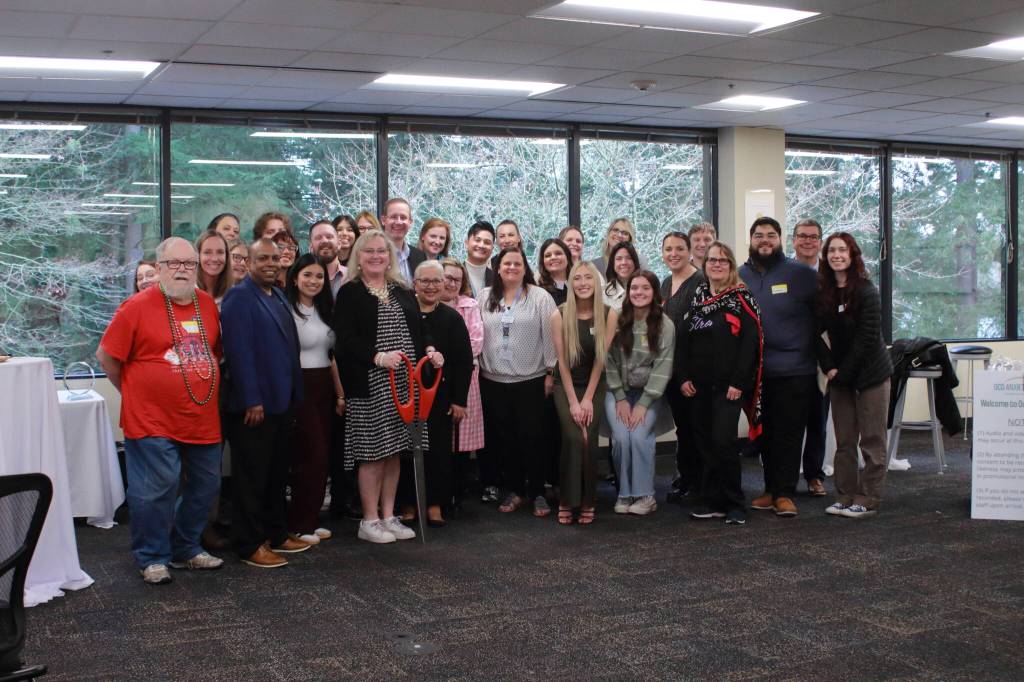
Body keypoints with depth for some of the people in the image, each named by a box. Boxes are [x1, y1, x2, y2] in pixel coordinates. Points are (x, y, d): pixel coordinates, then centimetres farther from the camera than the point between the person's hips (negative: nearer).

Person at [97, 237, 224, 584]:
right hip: (152, 422, -6)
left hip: (203, 421, 6)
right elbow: (106, 355, -4)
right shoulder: (138, 306, -8)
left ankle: (186, 550, 31)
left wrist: (203, 384, 12)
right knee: (156, 489, -3)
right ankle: (152, 558, 15)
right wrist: (133, 392, 2)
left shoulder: (208, 304, 8)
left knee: (205, 486, 13)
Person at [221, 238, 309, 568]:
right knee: (252, 476, 1)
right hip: (253, 404, -8)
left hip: (282, 401, 8)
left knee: (278, 473, 16)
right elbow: (239, 351, -19)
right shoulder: (239, 296, -12)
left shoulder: (278, 295, 14)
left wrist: (293, 396, 14)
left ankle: (277, 533, 28)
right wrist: (252, 401, -22)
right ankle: (250, 545, 10)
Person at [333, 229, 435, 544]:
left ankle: (388, 516, 18)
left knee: (394, 451, 9)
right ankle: (369, 520, 8)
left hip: (404, 382, 5)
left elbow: (417, 332, 17)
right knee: (373, 451, -2)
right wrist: (378, 357, -24)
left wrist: (429, 353, -2)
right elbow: (345, 339, -12)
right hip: (369, 384, -5)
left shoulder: (403, 292, 15)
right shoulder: (349, 294, -2)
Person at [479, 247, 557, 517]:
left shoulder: (540, 297, -2)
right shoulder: (485, 297, 7)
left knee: (530, 437, -1)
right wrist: (478, 368, 6)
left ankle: (537, 493, 11)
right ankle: (514, 490, 21)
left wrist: (550, 372, -5)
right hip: (493, 381, 3)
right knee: (504, 437, 9)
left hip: (530, 380, -3)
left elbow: (550, 336, -3)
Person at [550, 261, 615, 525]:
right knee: (574, 439, -17)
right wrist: (573, 402, -12)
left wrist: (588, 398, -9)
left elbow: (600, 359, -7)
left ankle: (587, 501, 5)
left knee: (590, 441, -10)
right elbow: (562, 360, -9)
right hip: (565, 386, -1)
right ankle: (567, 501, -4)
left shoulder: (609, 315, -9)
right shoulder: (559, 315, -11)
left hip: (595, 386, 1)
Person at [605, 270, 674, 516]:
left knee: (639, 436, -21)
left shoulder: (664, 325, -7)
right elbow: (610, 362, -3)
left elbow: (662, 367, -10)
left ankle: (645, 495, -5)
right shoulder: (617, 322, -3)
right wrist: (621, 399, -8)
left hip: (650, 394, -1)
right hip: (618, 392, 1)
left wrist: (643, 404, -15)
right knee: (621, 438, -18)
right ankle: (625, 493, 0)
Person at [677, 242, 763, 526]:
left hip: (728, 386, -5)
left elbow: (750, 342, -10)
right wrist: (682, 377, 0)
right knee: (703, 442, 6)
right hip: (698, 385, 5)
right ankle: (712, 502, 15)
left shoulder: (741, 299, -3)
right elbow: (683, 340, 10)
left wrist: (738, 382, -16)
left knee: (723, 441, -11)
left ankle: (733, 505, 1)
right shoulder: (697, 297, 13)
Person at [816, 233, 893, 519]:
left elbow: (868, 337, -15)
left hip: (870, 372, -5)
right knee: (844, 441, 10)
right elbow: (816, 333, 5)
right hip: (839, 374, 5)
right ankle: (845, 497, 18)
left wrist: (844, 372, -14)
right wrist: (829, 367, -7)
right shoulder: (823, 292, 3)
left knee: (872, 441, 1)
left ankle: (867, 500, 7)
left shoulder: (866, 292, -12)